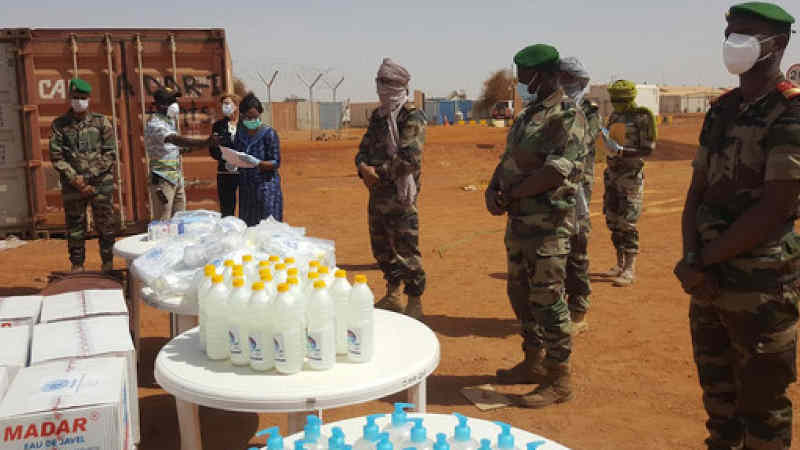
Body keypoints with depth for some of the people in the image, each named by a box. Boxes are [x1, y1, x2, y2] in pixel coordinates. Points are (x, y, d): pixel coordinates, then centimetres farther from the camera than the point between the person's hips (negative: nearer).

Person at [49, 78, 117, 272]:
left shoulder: (101, 122, 4)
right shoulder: (60, 125, 6)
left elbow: (110, 155, -1)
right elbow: (56, 157, 0)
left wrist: (87, 176, -9)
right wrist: (75, 180, -11)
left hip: (101, 184, -1)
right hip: (72, 187, 1)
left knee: (105, 226, 4)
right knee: (75, 228, 7)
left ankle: (108, 264, 16)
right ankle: (77, 266, 17)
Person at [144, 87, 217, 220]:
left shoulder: (170, 121, 14)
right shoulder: (154, 124, -16)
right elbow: (175, 139, -35)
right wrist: (204, 143, -46)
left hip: (177, 178, 9)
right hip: (163, 179, -9)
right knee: (163, 224, -6)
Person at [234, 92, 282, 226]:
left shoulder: (269, 133, -8)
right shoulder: (240, 133, 8)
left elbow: (275, 163, -11)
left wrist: (258, 163, -28)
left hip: (265, 186, -5)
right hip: (245, 187, 5)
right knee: (247, 226, 7)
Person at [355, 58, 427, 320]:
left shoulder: (412, 117, -10)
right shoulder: (378, 115, 16)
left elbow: (410, 159, -20)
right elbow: (364, 148, 15)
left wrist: (380, 173, -17)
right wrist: (363, 167, -7)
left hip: (400, 193, -8)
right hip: (377, 192, 8)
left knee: (406, 250, -5)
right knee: (382, 248, 17)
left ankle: (415, 304, 7)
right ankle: (392, 296, 32)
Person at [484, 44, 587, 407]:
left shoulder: (567, 116, -13)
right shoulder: (527, 115, 16)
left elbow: (557, 172, -23)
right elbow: (508, 159, 18)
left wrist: (511, 193, -15)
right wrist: (493, 188, -2)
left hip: (548, 223, -9)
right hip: (519, 219, 9)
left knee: (547, 299, -4)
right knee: (520, 293, 17)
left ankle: (559, 380, 8)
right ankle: (534, 362, 32)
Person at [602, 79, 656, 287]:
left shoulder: (641, 118, -10)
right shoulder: (614, 117, 12)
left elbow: (648, 149, -14)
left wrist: (622, 151, -24)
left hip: (631, 174, -7)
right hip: (612, 172, 7)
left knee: (627, 223, -10)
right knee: (612, 220, 10)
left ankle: (630, 270, -5)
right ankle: (620, 264, 22)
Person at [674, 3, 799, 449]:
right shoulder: (722, 110, 10)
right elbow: (698, 192, 9)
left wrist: (701, 261, -14)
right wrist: (692, 259, -6)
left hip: (761, 286, -7)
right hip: (710, 280, 7)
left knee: (761, 403, 6)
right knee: (717, 394, 19)